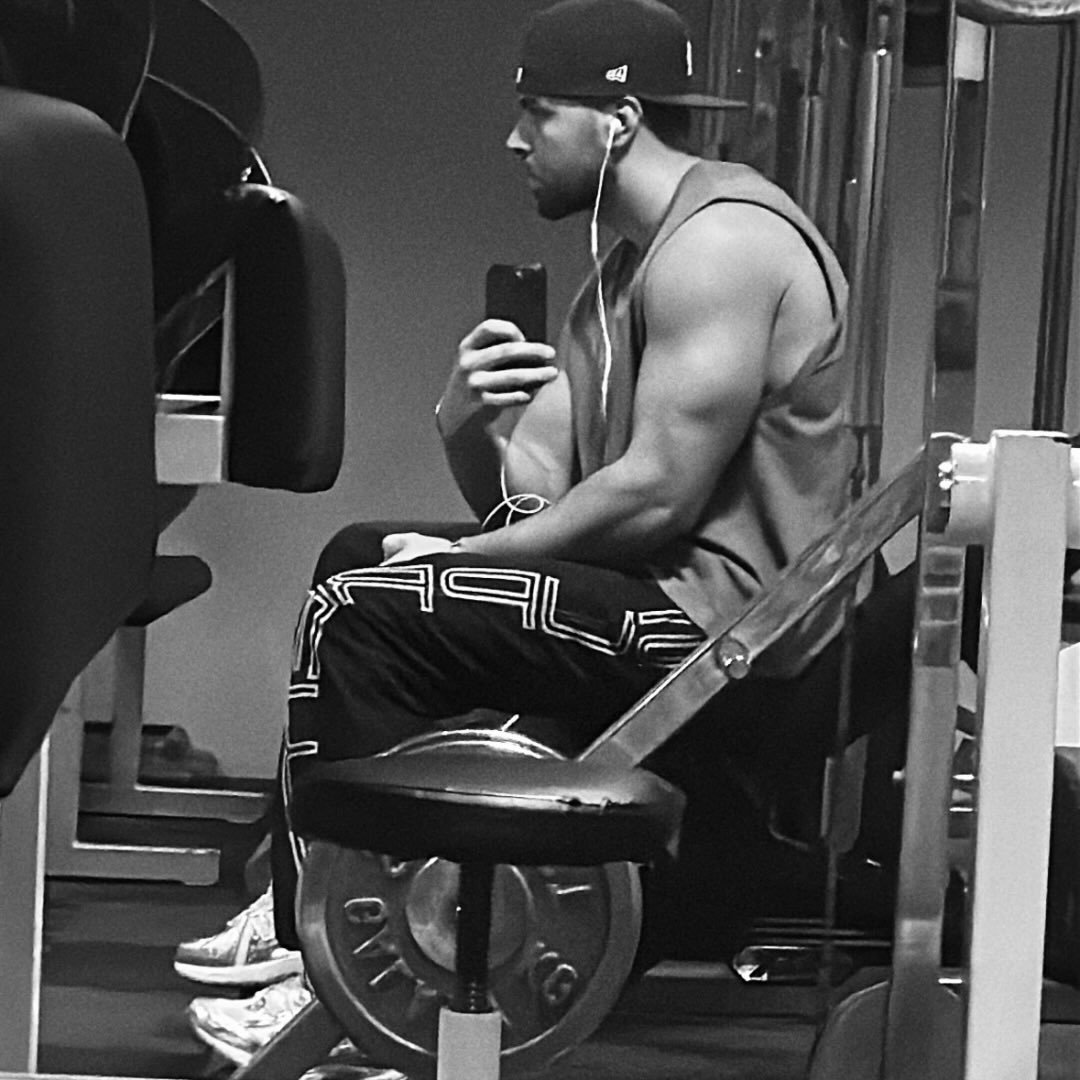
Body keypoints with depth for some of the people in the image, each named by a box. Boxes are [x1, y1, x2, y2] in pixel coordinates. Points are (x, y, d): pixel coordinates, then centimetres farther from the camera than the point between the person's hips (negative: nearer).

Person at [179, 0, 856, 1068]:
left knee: (362, 613, -16)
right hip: (665, 593, 11)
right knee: (360, 558, 19)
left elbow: (656, 495, -23)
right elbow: (526, 495, 11)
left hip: (720, 616, -11)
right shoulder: (624, 269, 17)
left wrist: (461, 561, -13)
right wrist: (466, 419, -12)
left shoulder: (722, 241, -15)